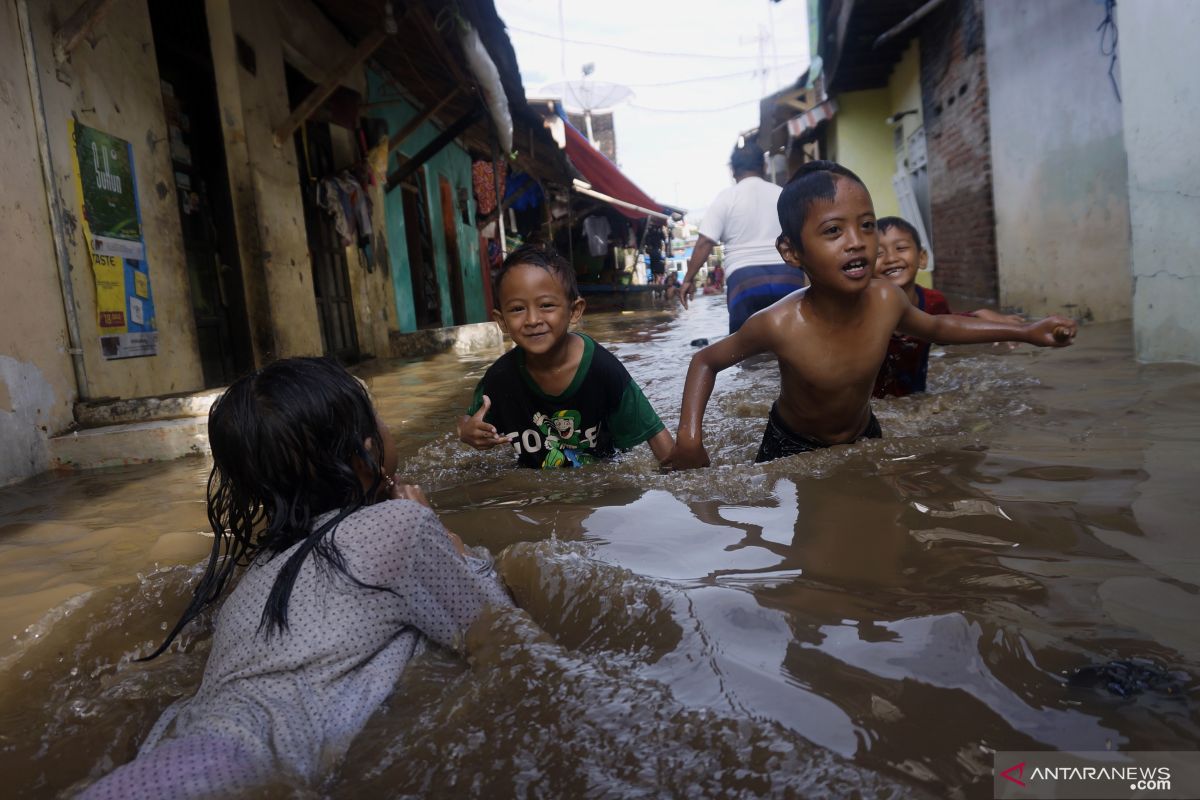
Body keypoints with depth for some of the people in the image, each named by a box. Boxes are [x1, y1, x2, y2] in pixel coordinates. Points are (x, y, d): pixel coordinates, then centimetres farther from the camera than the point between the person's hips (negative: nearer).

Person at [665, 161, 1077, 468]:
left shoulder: (885, 299, -22)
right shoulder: (780, 324, -35)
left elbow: (937, 327, 3)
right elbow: (707, 360, -18)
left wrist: (1025, 331, -1)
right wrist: (690, 435, -32)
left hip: (863, 439, 4)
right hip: (792, 448, -4)